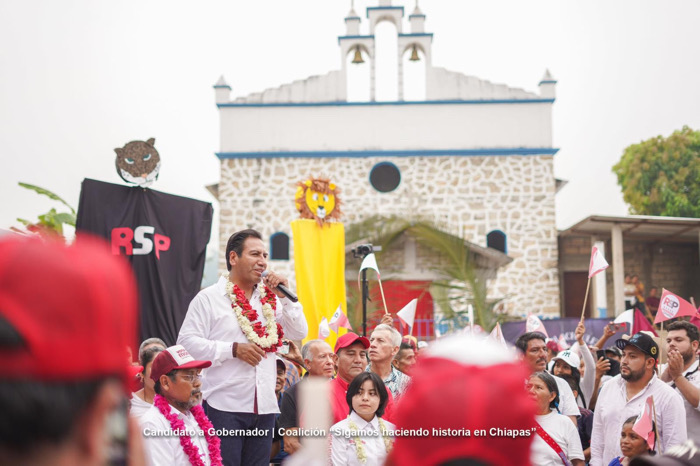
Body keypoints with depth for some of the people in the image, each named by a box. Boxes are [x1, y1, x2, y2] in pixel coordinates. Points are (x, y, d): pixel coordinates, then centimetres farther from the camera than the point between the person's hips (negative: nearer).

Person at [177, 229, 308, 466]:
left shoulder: (270, 298, 15)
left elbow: (299, 333, 10)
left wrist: (285, 297, -2)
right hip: (224, 406, -5)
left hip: (264, 408, 5)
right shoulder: (209, 298, -1)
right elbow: (187, 342, -9)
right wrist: (233, 349, -15)